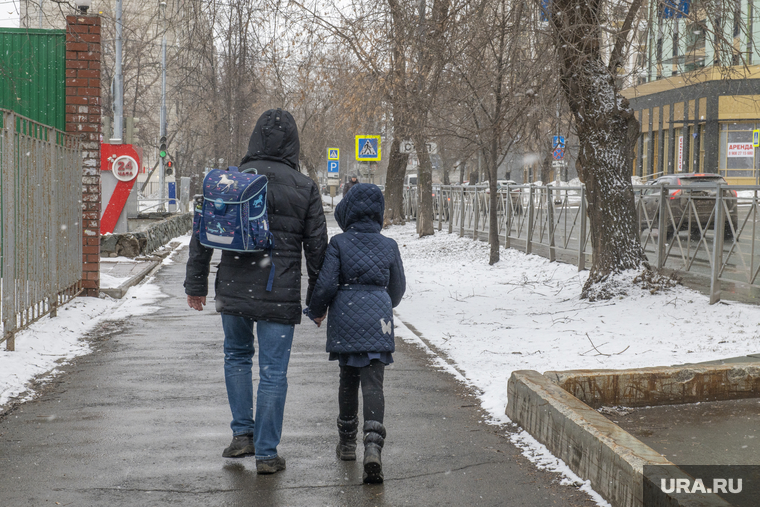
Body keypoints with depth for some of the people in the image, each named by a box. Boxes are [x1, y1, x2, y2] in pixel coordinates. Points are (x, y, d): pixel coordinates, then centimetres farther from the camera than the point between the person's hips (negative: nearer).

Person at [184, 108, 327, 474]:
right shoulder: (305, 188, -1)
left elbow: (203, 235, 2)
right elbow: (316, 246, 2)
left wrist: (196, 283, 11)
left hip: (234, 290, 2)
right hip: (280, 296, -1)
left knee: (237, 356, 23)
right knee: (273, 371, 4)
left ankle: (242, 433, 20)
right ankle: (266, 454, 6)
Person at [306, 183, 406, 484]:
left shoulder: (339, 243, -4)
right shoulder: (388, 246, 5)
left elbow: (326, 284, -8)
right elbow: (398, 287, 14)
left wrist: (317, 310, 10)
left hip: (346, 317, -1)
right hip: (378, 320, 1)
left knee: (348, 379, 16)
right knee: (373, 383, -4)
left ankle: (347, 442, 27)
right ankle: (373, 444, -23)